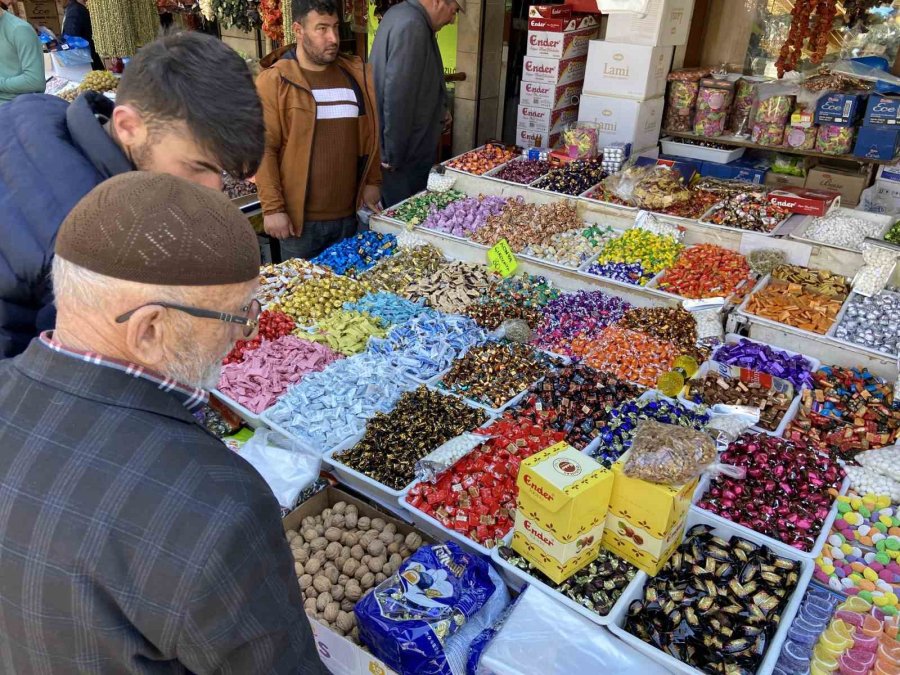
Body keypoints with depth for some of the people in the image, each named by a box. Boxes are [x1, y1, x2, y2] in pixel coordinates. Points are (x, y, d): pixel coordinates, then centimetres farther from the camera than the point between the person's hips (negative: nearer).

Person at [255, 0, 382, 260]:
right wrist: (272, 208, -14)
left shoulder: (356, 75, 7)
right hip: (299, 216, -4)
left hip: (349, 212, 4)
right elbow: (264, 149, -10)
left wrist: (373, 181, 8)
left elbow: (370, 134, 15)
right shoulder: (273, 81, -7)